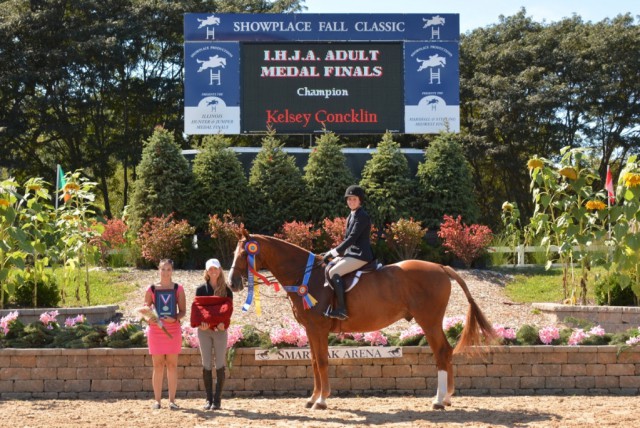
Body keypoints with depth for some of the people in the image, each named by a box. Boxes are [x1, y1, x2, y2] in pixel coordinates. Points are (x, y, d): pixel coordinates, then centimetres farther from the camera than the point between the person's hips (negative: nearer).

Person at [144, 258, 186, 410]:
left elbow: (183, 311, 3)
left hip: (173, 330, 0)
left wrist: (174, 318, -16)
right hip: (155, 329, 0)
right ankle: (157, 399, 6)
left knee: (172, 365, 1)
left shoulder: (178, 289, 5)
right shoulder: (151, 289, 5)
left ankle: (172, 400, 6)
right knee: (158, 365, 1)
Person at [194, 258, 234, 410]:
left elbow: (229, 310, -3)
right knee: (206, 365, 3)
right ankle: (209, 399, 9)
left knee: (220, 365, -2)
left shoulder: (226, 291, 3)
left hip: (220, 330, -1)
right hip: (204, 329, 1)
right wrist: (200, 322, -20)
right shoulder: (201, 289, 4)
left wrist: (223, 322, -22)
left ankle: (217, 399, 2)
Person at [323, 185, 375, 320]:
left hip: (361, 255, -10)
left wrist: (333, 252, -18)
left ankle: (341, 309, -29)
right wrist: (332, 253, 10)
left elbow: (352, 238, -20)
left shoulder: (362, 216, -13)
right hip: (351, 253, 10)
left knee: (334, 272, -25)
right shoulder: (352, 216, 16)